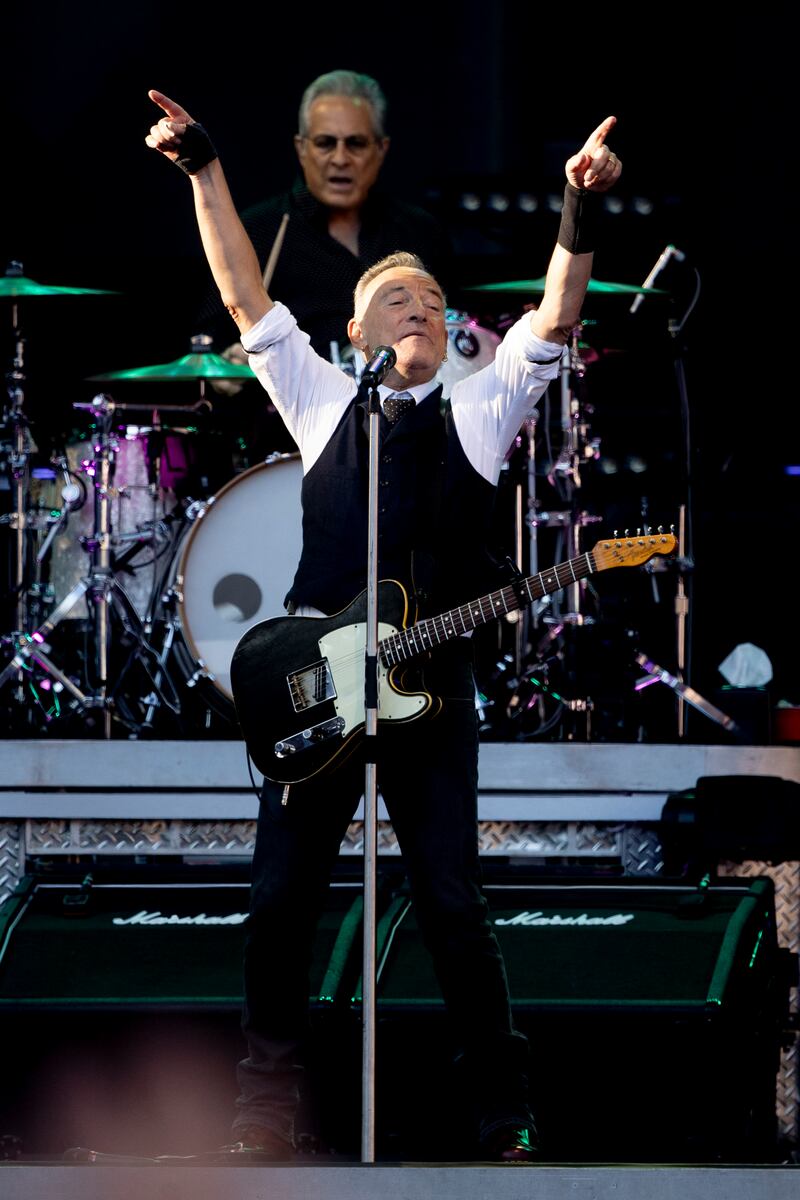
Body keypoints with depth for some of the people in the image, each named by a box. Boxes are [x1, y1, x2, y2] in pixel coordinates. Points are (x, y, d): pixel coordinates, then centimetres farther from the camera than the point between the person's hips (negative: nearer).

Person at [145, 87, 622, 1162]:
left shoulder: (478, 412, 12)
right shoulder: (322, 401, 13)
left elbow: (553, 322, -1)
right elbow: (246, 299, 7)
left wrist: (581, 219, -16)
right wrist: (205, 173, 0)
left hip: (431, 693, -1)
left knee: (453, 904, -4)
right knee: (280, 900, 0)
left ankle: (501, 1117, 1)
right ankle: (267, 1113, 8)